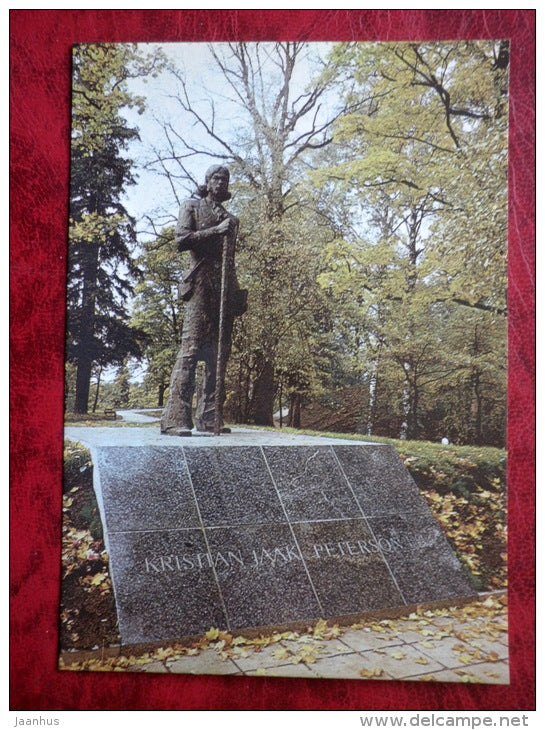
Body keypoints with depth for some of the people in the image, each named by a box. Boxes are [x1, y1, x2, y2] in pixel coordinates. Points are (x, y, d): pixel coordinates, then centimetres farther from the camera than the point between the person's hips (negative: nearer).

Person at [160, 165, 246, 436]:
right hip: (202, 285, -6)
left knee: (219, 353, 1)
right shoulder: (192, 206, 11)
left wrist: (236, 293, 17)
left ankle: (208, 417, 4)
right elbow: (181, 240, -4)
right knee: (191, 349, -15)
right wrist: (215, 231, -10)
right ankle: (175, 418, -18)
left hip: (226, 288, 6)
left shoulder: (229, 217, 26)